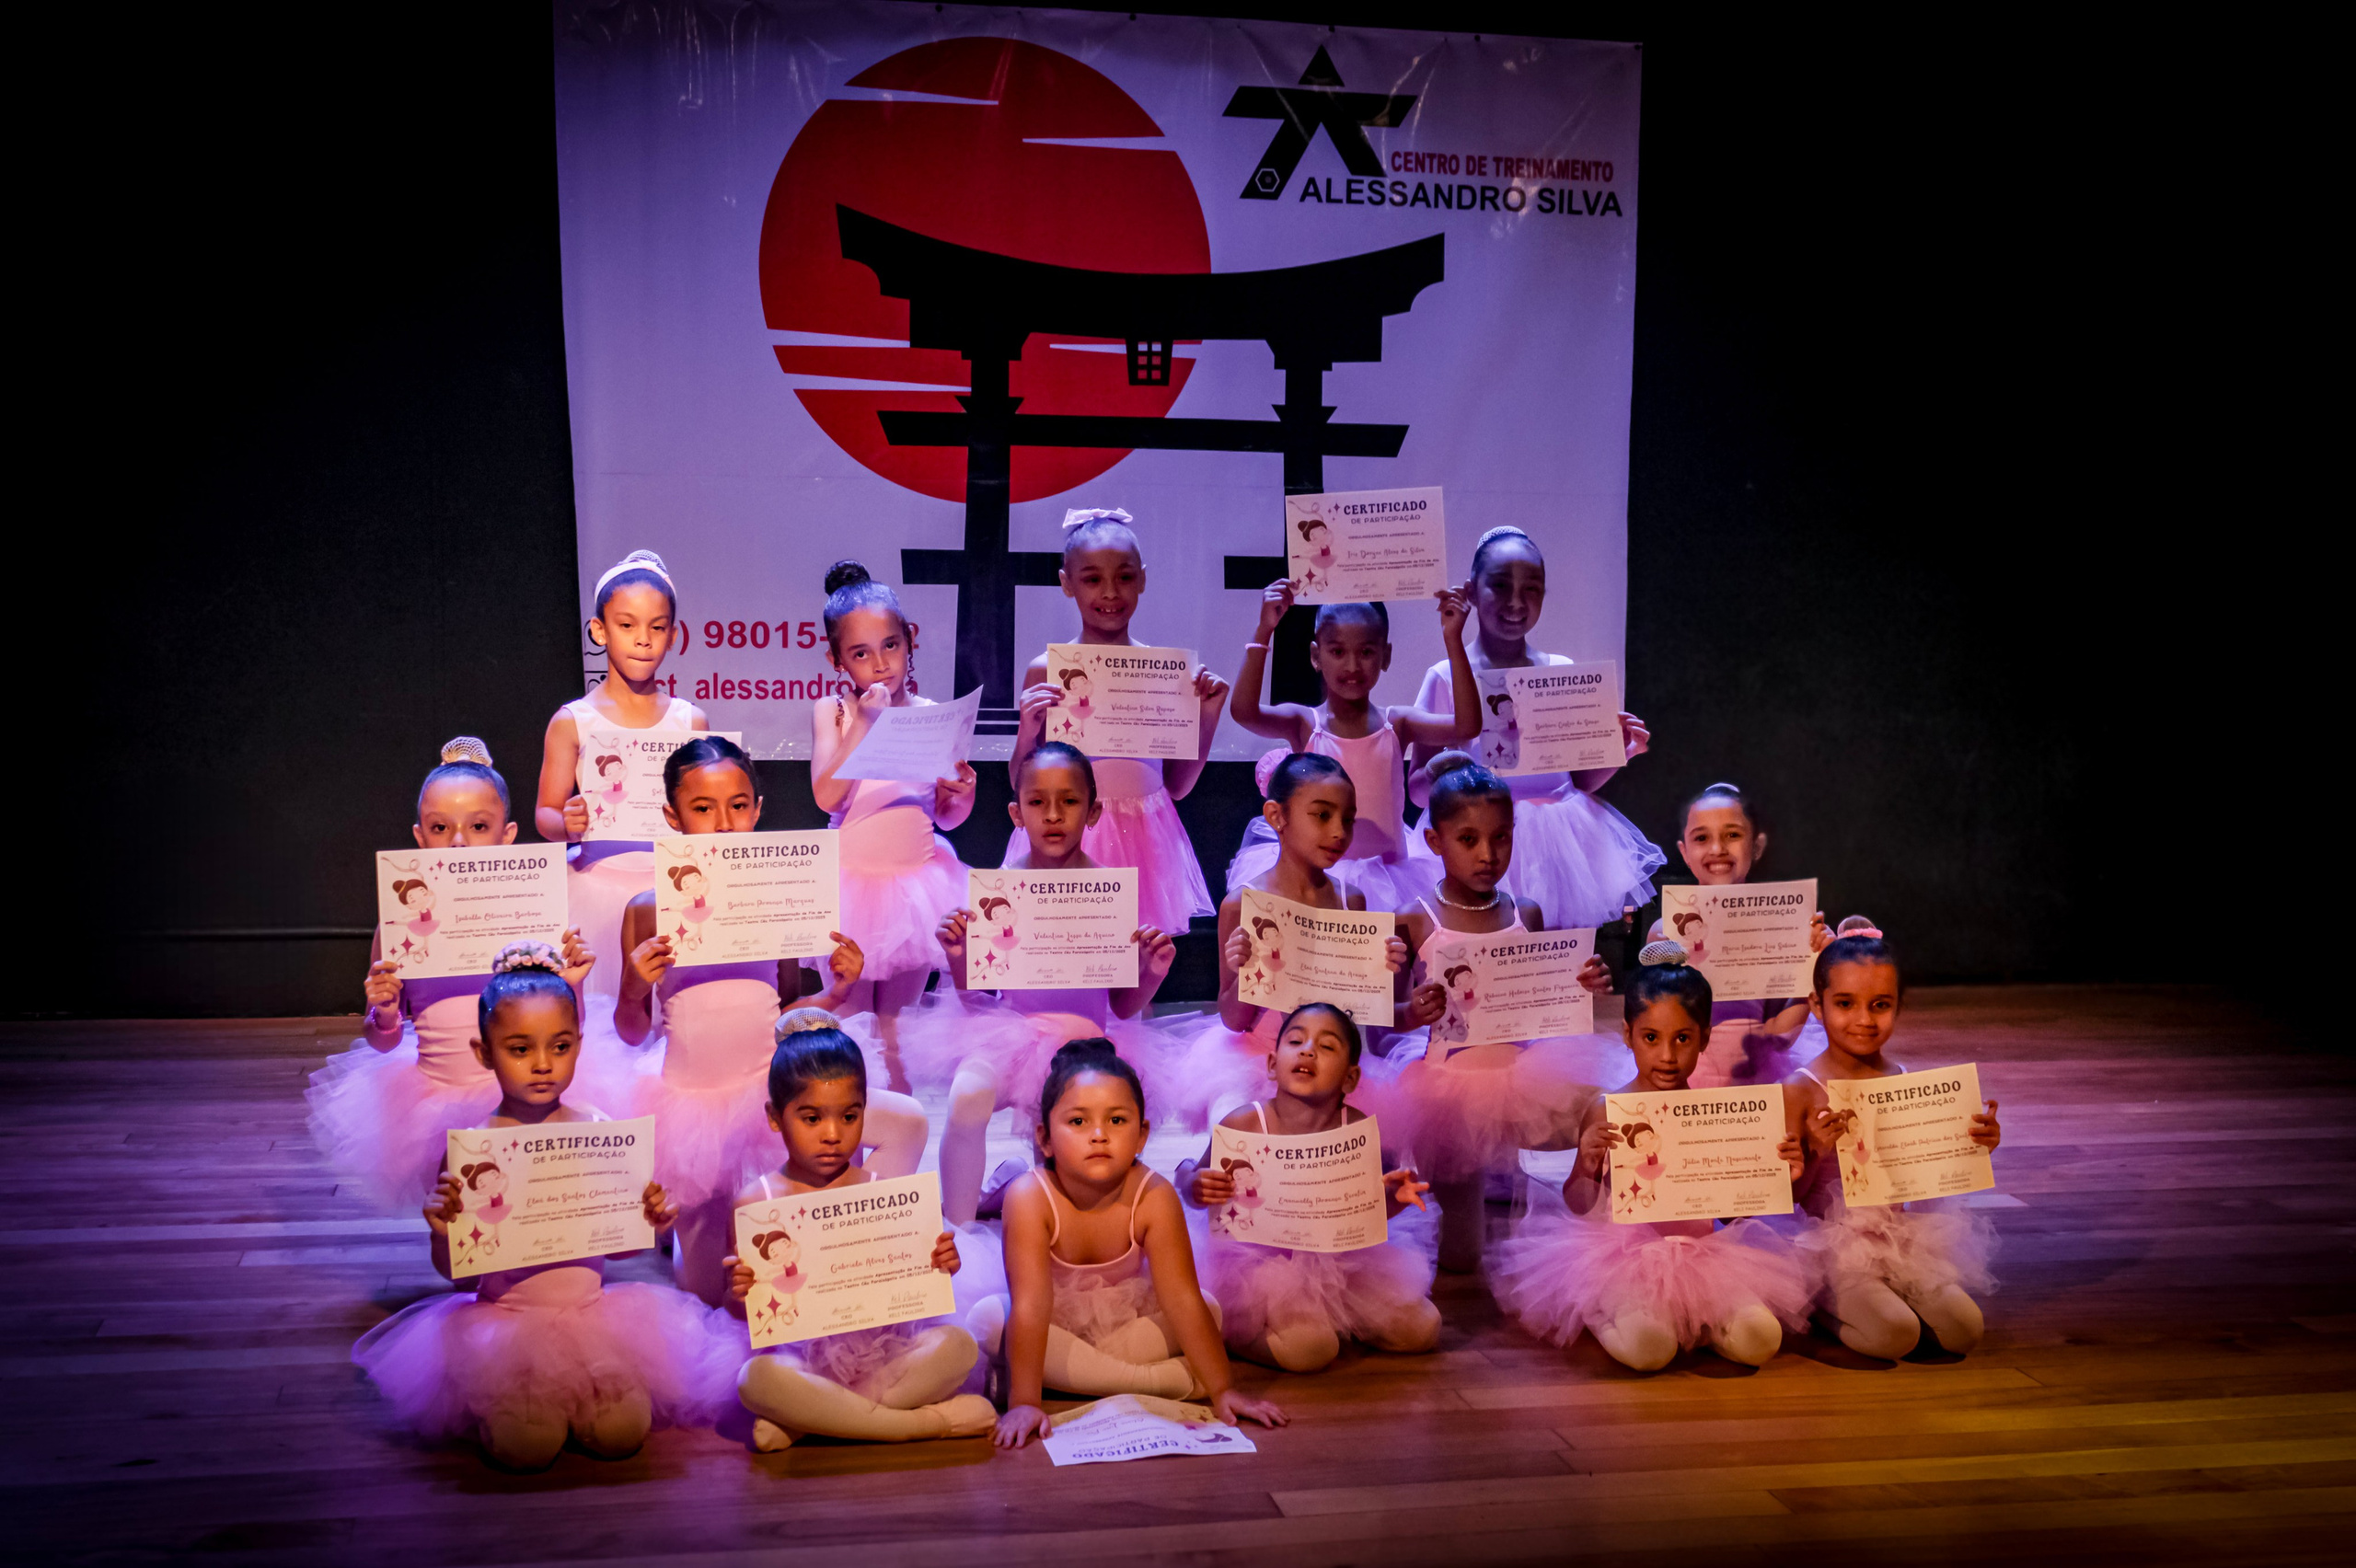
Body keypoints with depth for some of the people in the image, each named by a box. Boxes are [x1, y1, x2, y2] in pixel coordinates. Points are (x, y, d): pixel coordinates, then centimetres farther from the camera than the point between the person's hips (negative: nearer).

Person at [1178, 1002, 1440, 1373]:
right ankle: (1227, 1325, 2)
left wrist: (1392, 1195, -16)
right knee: (1309, 1349, -27)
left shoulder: (1357, 1128, -7)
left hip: (1336, 1255, 5)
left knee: (1420, 1330, 2)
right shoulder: (1242, 1125, -17)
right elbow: (1191, 1177, -4)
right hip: (1259, 1256, -5)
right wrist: (1194, 1187, -28)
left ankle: (1333, 1311, 25)